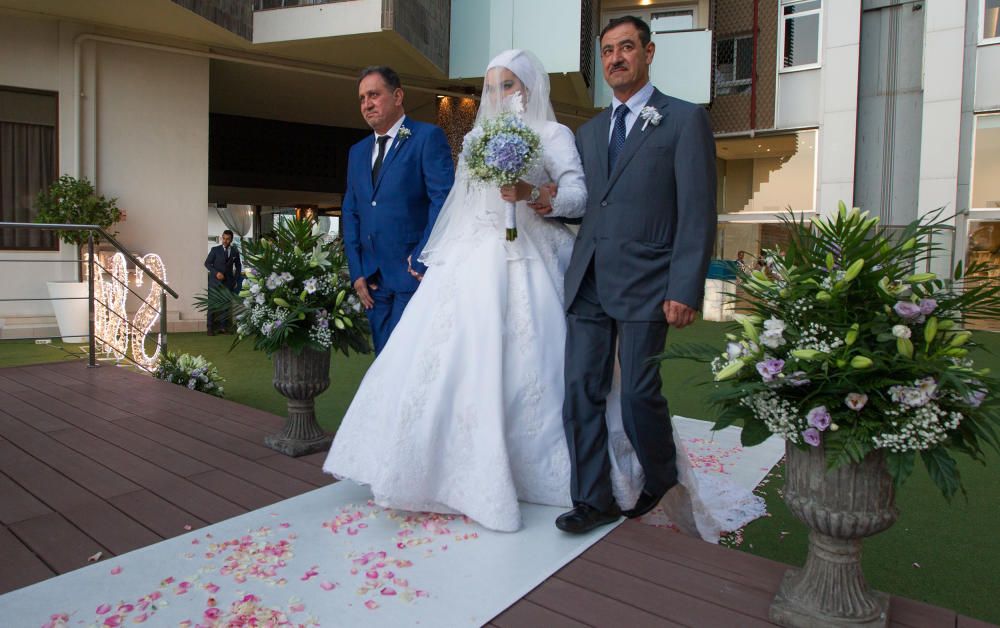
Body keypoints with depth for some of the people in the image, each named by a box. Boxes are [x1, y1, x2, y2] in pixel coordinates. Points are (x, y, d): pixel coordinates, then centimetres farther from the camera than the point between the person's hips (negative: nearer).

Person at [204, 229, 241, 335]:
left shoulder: (235, 251, 7)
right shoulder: (215, 249, 1)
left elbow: (238, 266, 17)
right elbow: (207, 263, 1)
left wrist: (236, 280, 10)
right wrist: (216, 272, -13)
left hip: (228, 282, 2)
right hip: (215, 281, -2)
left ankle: (223, 327, 4)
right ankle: (210, 328, 0)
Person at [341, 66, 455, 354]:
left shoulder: (428, 137, -3)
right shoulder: (357, 151, 18)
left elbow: (443, 200, -12)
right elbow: (350, 213, 17)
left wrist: (421, 260, -15)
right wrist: (356, 271, 7)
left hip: (414, 272, -6)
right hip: (372, 276, 7)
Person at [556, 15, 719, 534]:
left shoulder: (684, 120, 2)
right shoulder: (589, 131, 20)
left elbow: (697, 212, -5)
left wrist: (685, 291, -13)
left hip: (643, 283, -5)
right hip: (586, 282, 5)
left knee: (639, 393, 1)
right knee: (581, 390, 3)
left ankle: (662, 483, 29)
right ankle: (594, 500, 17)